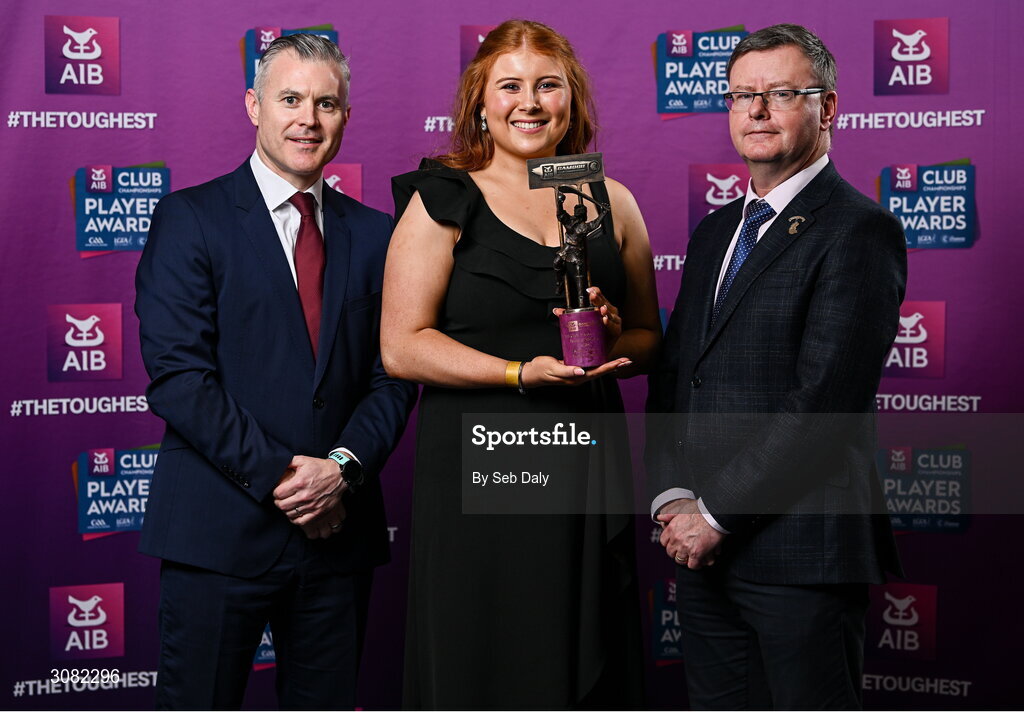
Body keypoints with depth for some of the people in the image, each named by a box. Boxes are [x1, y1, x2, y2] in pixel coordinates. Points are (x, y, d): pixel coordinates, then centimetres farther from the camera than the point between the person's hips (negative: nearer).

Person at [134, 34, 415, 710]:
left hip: (339, 527, 4)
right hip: (220, 529, -3)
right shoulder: (190, 218, -2)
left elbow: (393, 375, 7)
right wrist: (278, 477, -14)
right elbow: (176, 374, -10)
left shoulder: (373, 233, 11)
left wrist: (344, 466, -10)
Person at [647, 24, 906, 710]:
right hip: (704, 547, 7)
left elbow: (824, 401, -17)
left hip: (801, 550, -7)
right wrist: (674, 497, -1)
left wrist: (718, 514, -14)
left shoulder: (859, 229, -9)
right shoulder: (716, 230, 16)